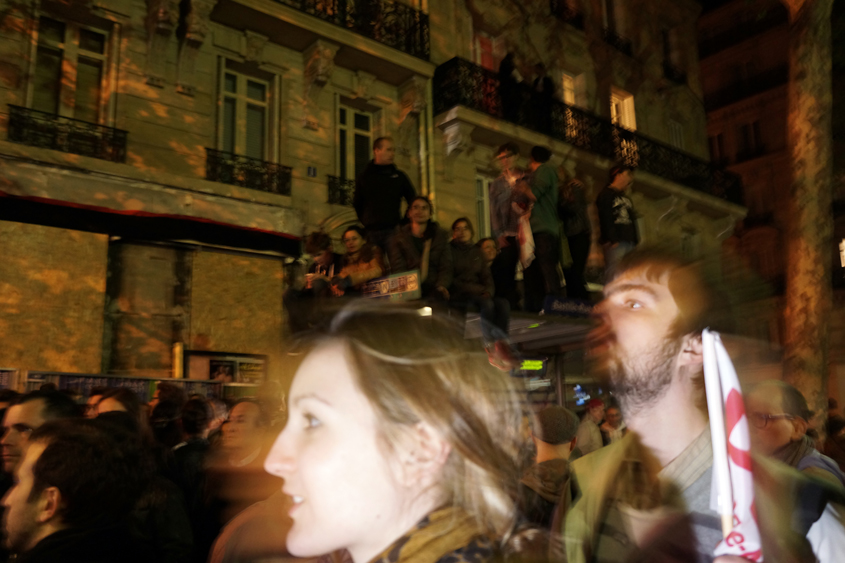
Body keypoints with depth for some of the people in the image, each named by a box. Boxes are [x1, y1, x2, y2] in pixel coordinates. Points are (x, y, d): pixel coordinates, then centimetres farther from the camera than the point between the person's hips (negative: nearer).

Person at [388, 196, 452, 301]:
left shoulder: (441, 236, 16)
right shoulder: (399, 238, 12)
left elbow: (445, 267, 9)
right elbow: (398, 268, 2)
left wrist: (441, 286, -13)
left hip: (433, 289, 1)